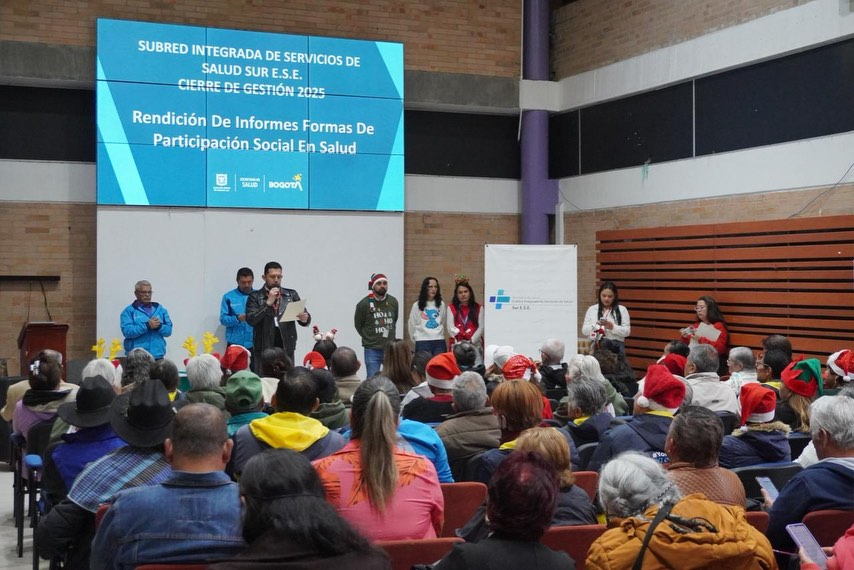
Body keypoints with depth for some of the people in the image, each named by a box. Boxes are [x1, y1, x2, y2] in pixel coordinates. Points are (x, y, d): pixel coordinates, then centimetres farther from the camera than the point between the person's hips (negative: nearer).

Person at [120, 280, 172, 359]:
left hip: (157, 355, 3)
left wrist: (159, 326, -11)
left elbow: (168, 330, 9)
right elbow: (127, 331, -11)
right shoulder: (129, 311, 4)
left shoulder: (160, 309, 16)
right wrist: (147, 326, -17)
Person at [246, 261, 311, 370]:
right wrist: (268, 302, -12)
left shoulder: (291, 295, 10)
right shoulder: (255, 296, 5)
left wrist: (305, 318, -16)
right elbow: (251, 320, -7)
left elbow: (305, 318, 8)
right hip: (263, 349, -1)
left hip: (286, 349, 2)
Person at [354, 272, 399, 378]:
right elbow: (358, 325, 3)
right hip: (372, 350, -4)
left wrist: (390, 337, 13)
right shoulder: (364, 304, -8)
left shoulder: (393, 302, 3)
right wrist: (369, 338, 4)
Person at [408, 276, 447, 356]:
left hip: (439, 342, 2)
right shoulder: (417, 305, -1)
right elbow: (412, 324, 9)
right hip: (422, 342, -2)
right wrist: (416, 337, 16)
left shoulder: (441, 304, 7)